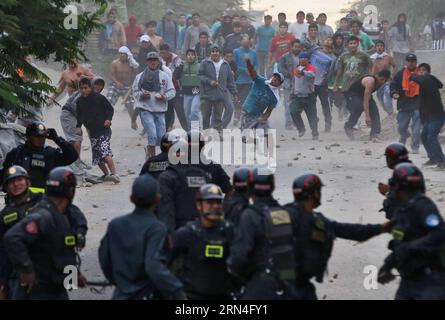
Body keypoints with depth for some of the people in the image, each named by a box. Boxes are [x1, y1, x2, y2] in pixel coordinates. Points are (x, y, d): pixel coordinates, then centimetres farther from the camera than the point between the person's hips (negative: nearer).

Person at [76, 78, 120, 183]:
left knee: (105, 152, -23)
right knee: (97, 156, 6)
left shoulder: (98, 97, -8)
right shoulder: (80, 101, 6)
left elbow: (110, 108, 1)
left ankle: (113, 174, -29)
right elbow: (80, 116, 16)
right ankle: (106, 174, 23)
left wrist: (108, 119, -15)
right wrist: (78, 126, 0)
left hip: (103, 129, -6)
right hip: (92, 132, 6)